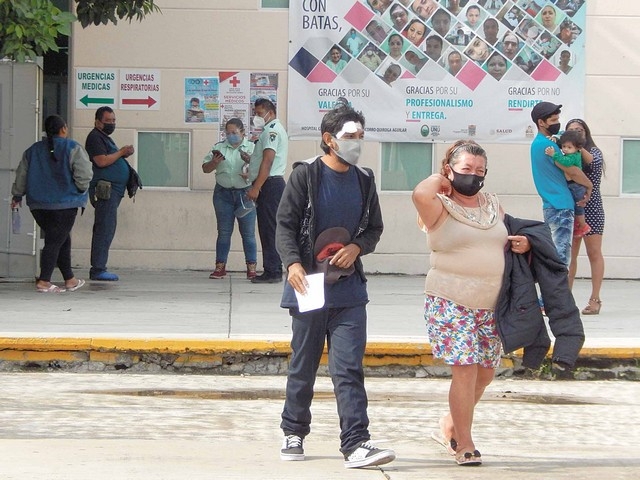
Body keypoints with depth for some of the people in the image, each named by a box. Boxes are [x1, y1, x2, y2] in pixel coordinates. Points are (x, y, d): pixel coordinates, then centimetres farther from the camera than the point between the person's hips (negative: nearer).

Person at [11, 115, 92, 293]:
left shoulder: (33, 150, 10)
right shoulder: (73, 148, -6)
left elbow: (21, 176, 14)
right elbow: (84, 174, -13)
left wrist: (17, 195, 26)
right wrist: (81, 190, 5)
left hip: (38, 205, 6)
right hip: (64, 204, -6)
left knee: (63, 240, 16)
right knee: (55, 241, -4)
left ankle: (70, 279, 20)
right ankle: (44, 282, -10)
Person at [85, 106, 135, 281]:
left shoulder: (105, 138, 24)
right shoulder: (95, 137, -8)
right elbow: (101, 161, -19)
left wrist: (124, 155, 11)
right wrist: (121, 152, -11)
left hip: (112, 190, 11)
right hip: (104, 189, -11)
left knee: (105, 229, 11)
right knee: (105, 228, -13)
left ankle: (97, 269, 13)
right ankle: (98, 269, -14)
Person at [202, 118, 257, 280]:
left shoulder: (252, 148, 4)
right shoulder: (219, 147, 10)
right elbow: (205, 168, 10)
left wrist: (250, 162, -22)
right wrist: (214, 162, -10)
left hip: (245, 193, -2)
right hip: (224, 193, 2)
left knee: (248, 233, -1)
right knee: (224, 232, 3)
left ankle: (251, 268, 2)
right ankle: (220, 267, 6)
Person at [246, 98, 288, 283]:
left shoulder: (272, 130, -11)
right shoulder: (274, 130, 23)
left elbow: (268, 161, -20)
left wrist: (256, 188, -22)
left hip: (270, 185, -11)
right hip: (272, 184, 11)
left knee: (269, 228, -11)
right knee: (268, 229, 11)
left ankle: (272, 271, -12)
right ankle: (273, 271, 13)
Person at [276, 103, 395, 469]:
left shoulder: (364, 180, 10)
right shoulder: (306, 175, -3)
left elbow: (375, 228, 17)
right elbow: (286, 224, -5)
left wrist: (357, 247, -4)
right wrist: (293, 263, -20)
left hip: (349, 288, 2)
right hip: (310, 286, -2)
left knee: (349, 367, -7)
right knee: (303, 366, 9)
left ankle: (356, 443, -13)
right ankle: (294, 433, 24)